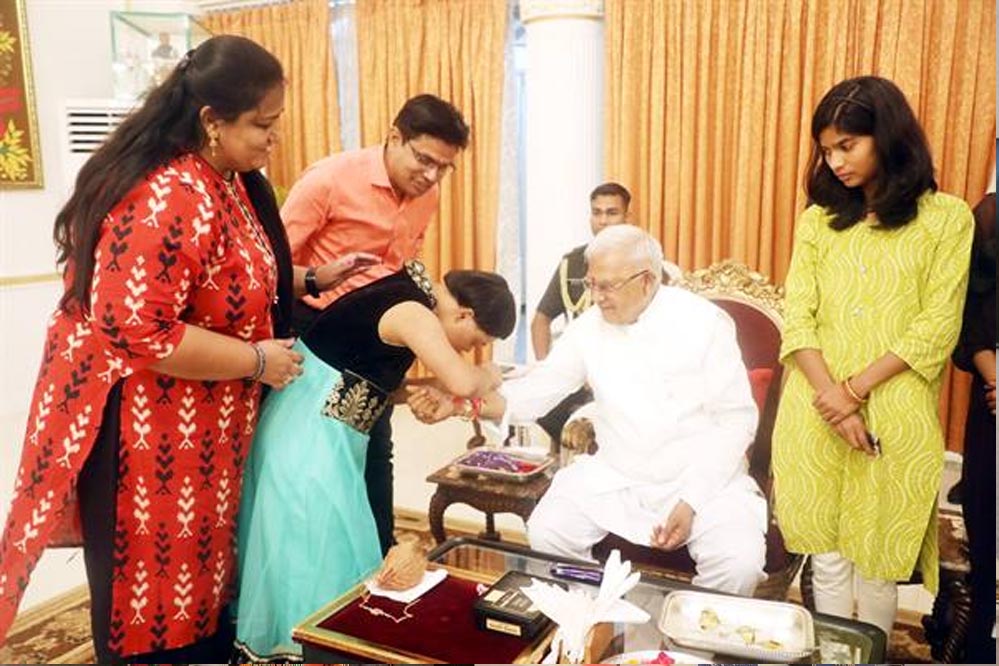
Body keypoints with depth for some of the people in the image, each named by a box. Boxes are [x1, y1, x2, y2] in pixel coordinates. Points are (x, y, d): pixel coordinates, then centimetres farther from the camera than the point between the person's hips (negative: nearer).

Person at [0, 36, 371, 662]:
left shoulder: (226, 179, 7)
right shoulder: (170, 199, -26)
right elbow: (136, 330, -30)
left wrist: (311, 277, 9)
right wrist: (257, 361, -22)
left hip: (201, 423, 10)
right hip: (146, 428, -9)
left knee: (202, 581, 23)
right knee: (157, 606, 9)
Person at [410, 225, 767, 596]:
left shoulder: (704, 323, -10)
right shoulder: (589, 327, 0)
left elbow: (736, 418, -9)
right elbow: (539, 389, -1)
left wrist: (691, 501, -18)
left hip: (703, 478, -2)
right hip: (614, 477, 3)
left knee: (739, 563, -25)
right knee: (546, 533, -15)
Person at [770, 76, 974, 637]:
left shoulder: (947, 217, 2)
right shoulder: (819, 218, 10)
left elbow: (938, 327, -4)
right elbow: (797, 317, 2)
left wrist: (857, 389, -13)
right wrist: (830, 394, -12)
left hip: (896, 413, -2)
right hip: (815, 410, 2)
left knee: (878, 559, 7)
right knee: (828, 555, 9)